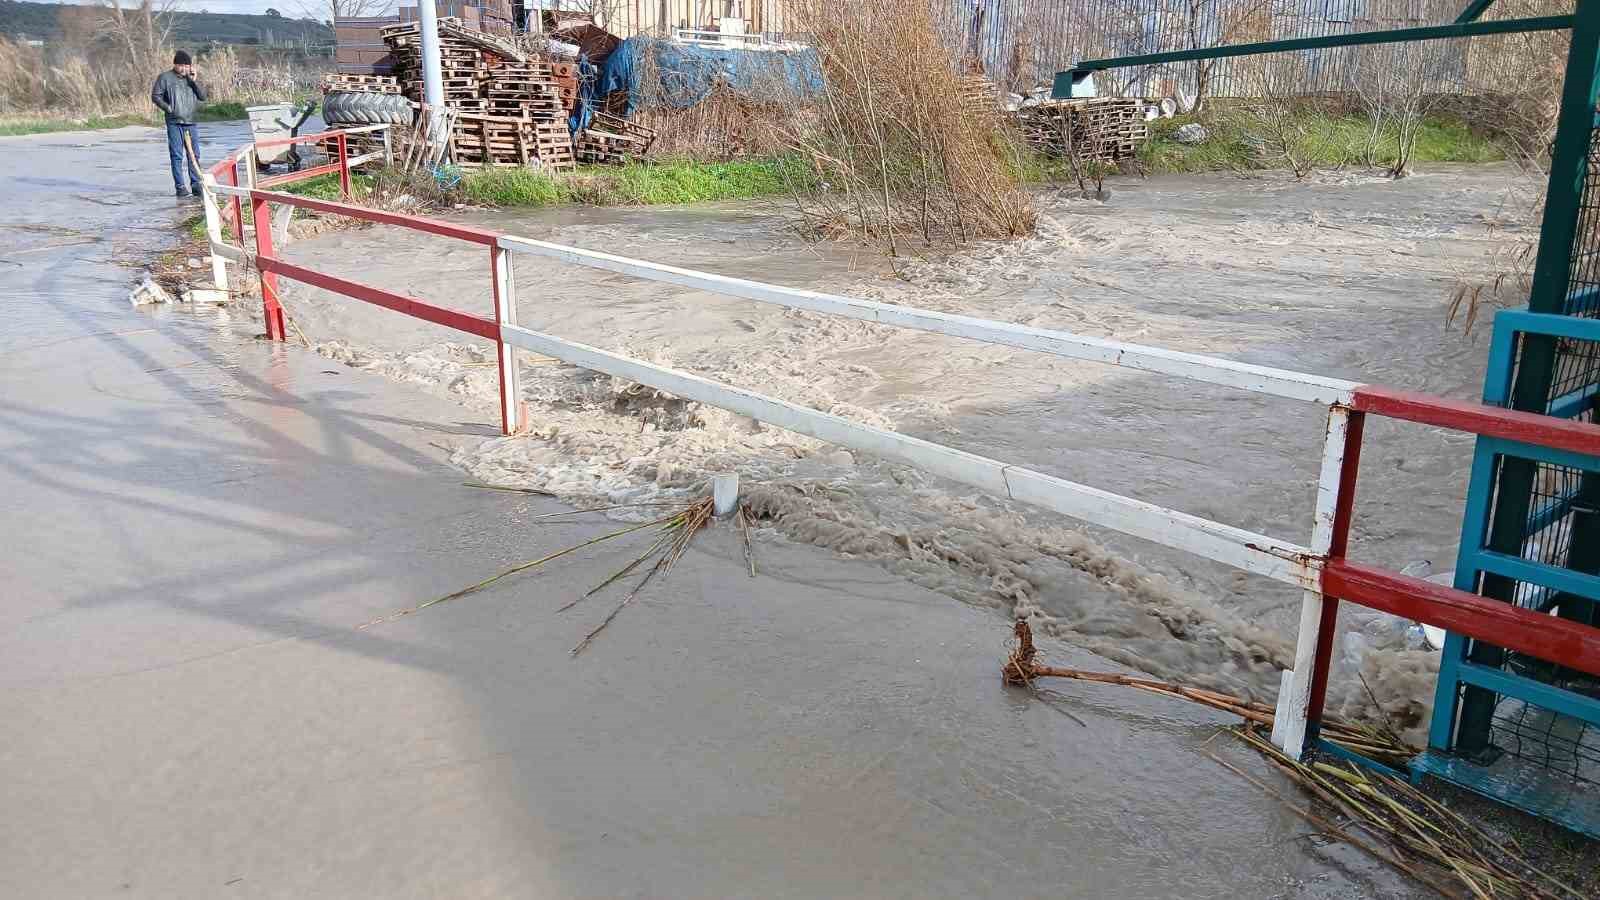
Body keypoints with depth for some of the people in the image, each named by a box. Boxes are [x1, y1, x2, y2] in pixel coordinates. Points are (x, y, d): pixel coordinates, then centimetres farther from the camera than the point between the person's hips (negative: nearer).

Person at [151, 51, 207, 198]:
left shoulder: (190, 78, 13)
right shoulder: (165, 77, 0)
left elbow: (203, 96, 5)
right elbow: (155, 96, 0)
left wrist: (194, 81, -4)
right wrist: (168, 108, -10)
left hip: (190, 122, 4)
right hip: (174, 122, -4)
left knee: (194, 154, 5)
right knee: (177, 155, -3)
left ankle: (196, 185, 10)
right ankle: (180, 187, -1)